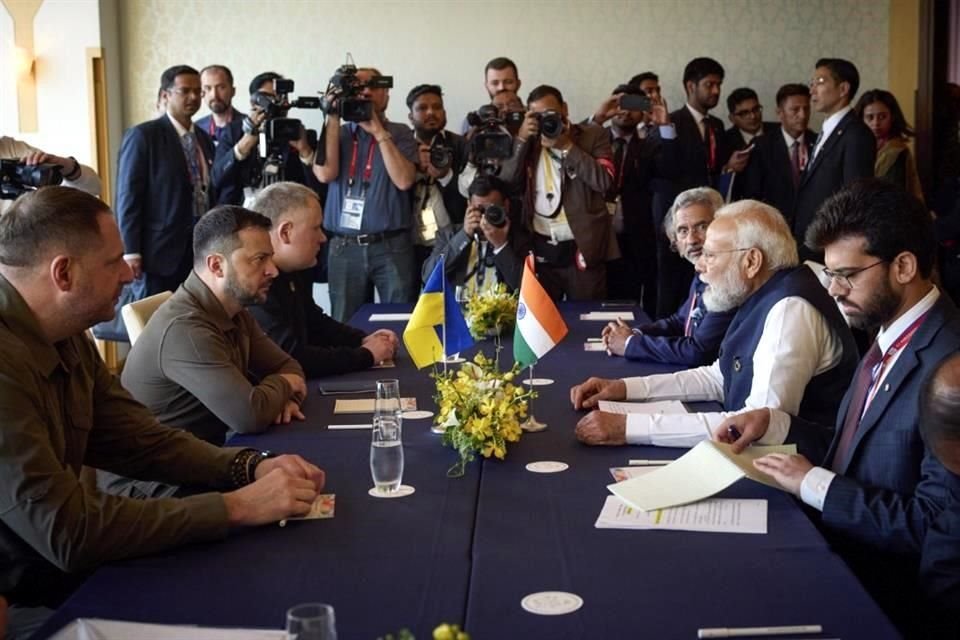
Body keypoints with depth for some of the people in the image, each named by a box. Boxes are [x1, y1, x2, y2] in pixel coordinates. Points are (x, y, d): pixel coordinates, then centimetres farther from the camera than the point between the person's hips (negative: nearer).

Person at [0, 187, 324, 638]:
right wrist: (236, 507, -24)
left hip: (60, 569, 8)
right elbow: (67, 531, -31)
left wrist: (252, 467, -9)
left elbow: (141, 440, 7)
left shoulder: (65, 338, 2)